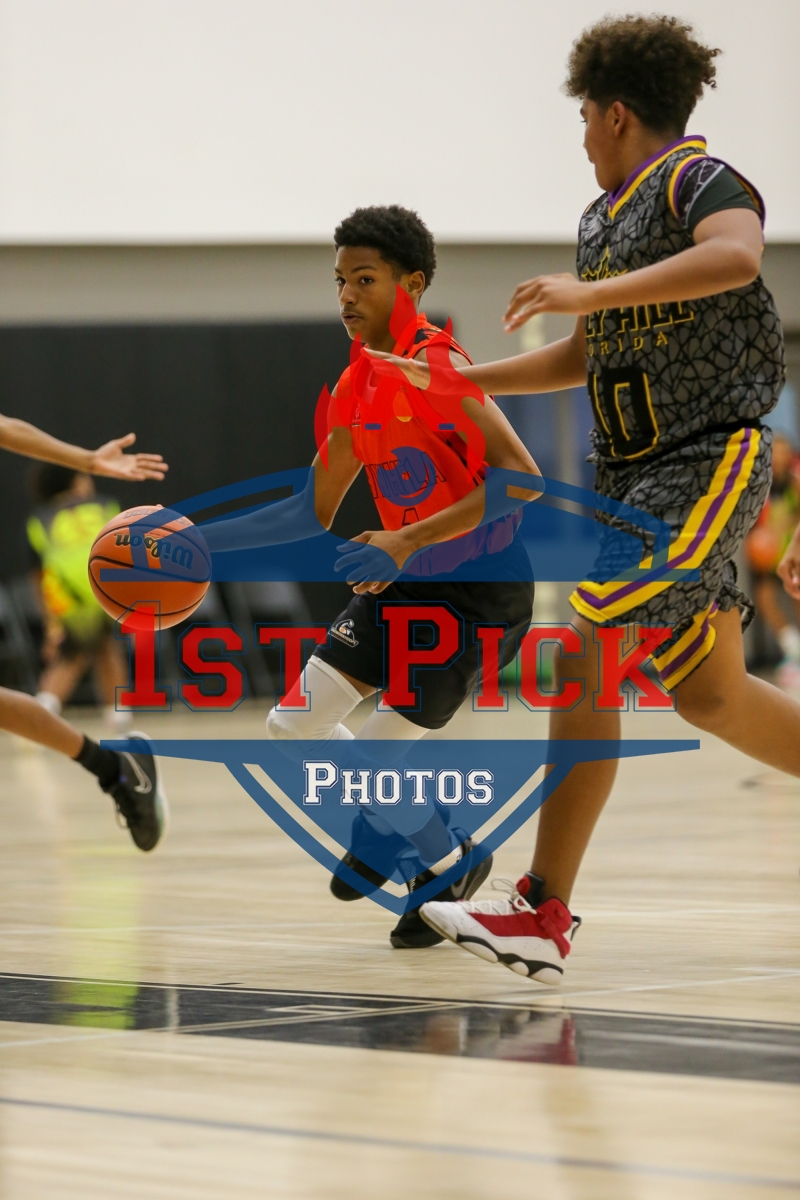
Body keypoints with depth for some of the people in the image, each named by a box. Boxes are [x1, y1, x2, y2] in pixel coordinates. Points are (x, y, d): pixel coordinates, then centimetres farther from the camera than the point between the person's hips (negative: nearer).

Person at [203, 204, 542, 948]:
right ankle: (383, 833, 26)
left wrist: (408, 540, -33)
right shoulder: (355, 388, 6)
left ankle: (451, 867, 16)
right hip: (406, 582, 8)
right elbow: (314, 510, 16)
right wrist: (197, 540, 9)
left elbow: (521, 478, -30)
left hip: (481, 593, -8)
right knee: (293, 725, 1)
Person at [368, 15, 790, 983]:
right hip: (632, 466, 9)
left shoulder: (695, 177, -10)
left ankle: (544, 914, -16)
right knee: (709, 693, 11)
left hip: (709, 456, -9)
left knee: (587, 654, -17)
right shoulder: (601, 219, 17)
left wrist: (594, 292, -35)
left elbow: (736, 255, -33)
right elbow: (585, 358, 27)